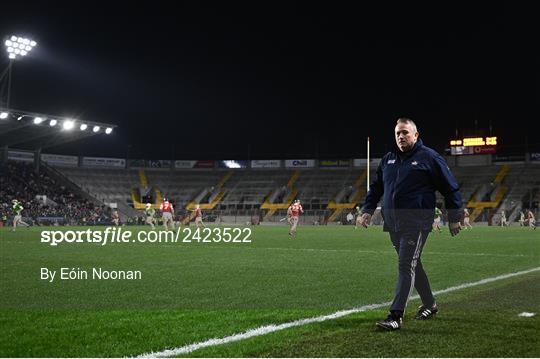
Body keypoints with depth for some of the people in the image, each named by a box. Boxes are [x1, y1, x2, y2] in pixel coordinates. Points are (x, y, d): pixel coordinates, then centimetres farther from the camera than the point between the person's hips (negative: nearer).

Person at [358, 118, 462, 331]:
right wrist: (368, 210, 11)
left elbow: (451, 189, 2)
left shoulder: (429, 158, -2)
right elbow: (376, 187, 24)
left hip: (416, 223, -7)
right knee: (412, 265, 15)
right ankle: (429, 304, 32)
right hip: (393, 223, 7)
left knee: (406, 266, -11)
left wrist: (454, 218, 2)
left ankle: (396, 315, -13)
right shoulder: (388, 160, 15)